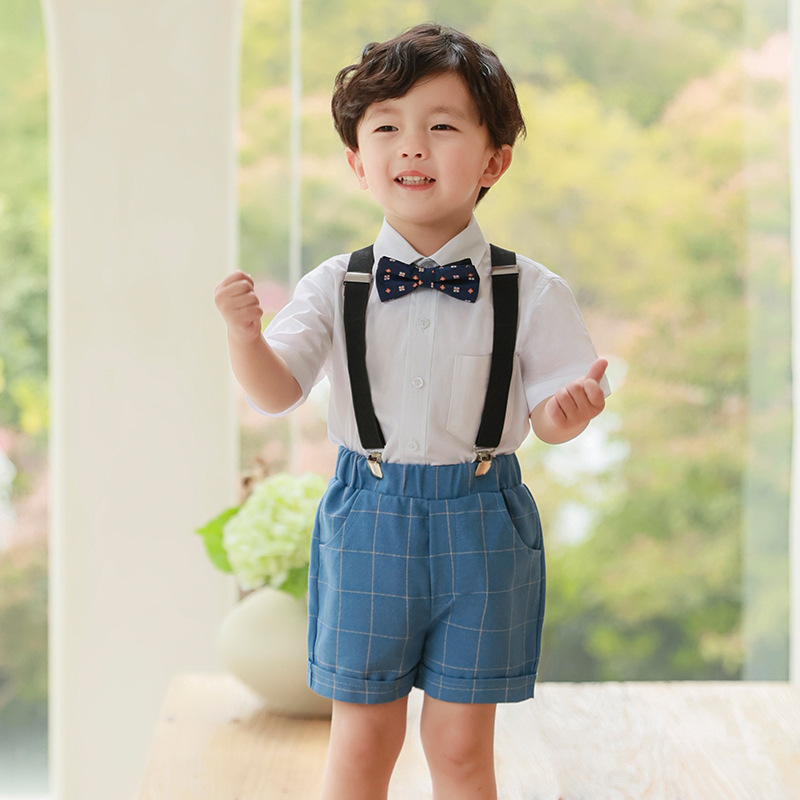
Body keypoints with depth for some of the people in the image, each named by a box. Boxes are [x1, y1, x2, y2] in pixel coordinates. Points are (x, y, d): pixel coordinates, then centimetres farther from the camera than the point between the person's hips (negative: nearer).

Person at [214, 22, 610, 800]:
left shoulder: (531, 292, -6)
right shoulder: (335, 287, -4)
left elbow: (547, 417, -3)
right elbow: (276, 393, -8)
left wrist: (572, 407, -26)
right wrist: (244, 335, -28)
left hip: (483, 526, 0)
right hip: (366, 520, 1)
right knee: (362, 736, 11)